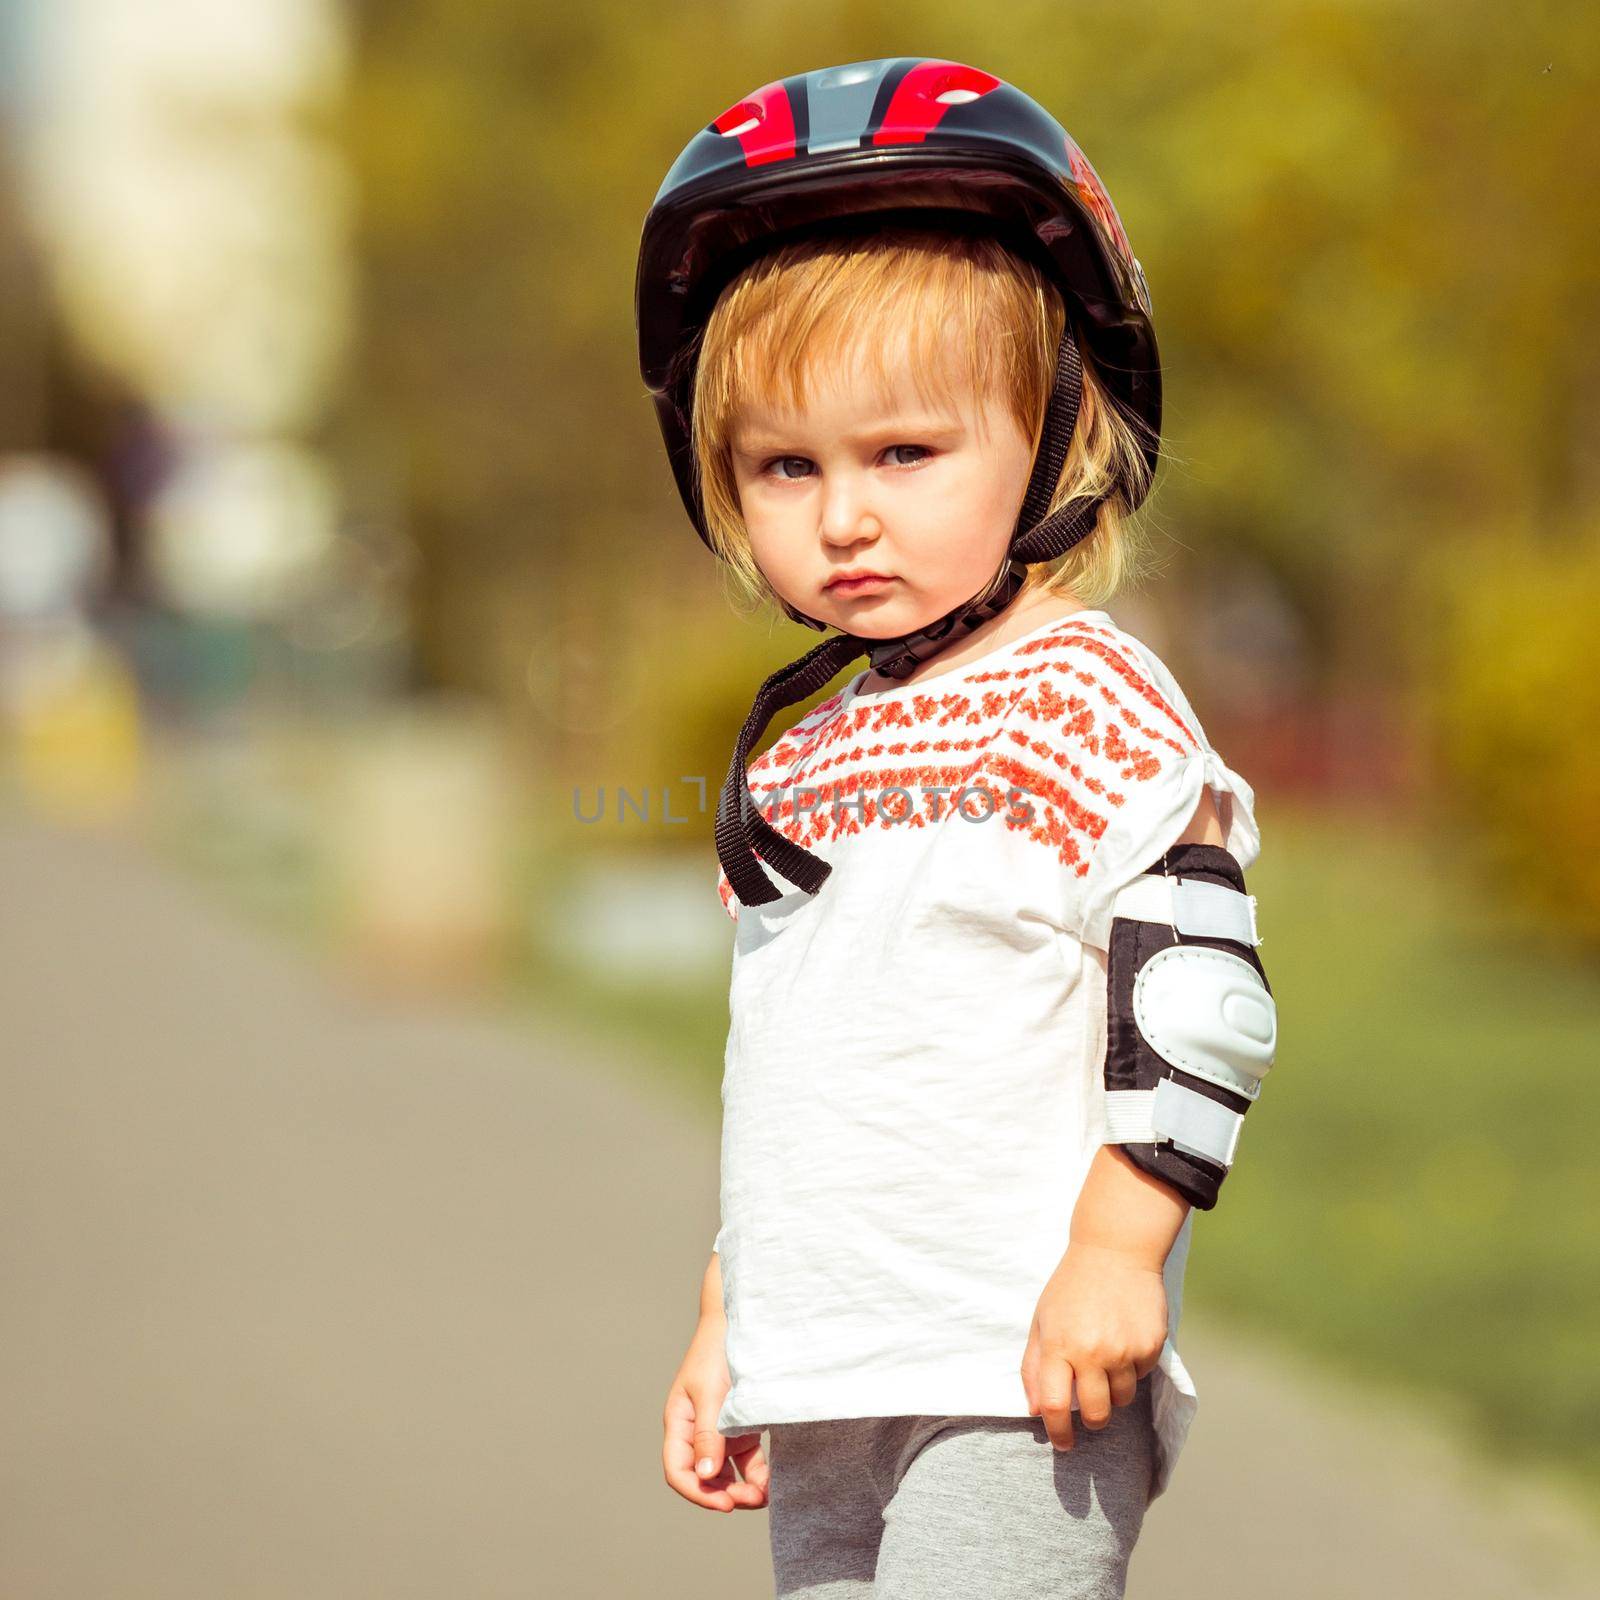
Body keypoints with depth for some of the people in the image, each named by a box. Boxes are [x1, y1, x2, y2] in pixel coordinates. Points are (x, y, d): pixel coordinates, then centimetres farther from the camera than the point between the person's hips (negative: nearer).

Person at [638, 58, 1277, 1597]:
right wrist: (722, 1330, 23)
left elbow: (1197, 989, -13)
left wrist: (1114, 1251, -19)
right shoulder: (796, 766, 17)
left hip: (1021, 1371, -8)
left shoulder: (1082, 696, -7)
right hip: (826, 1405, 8)